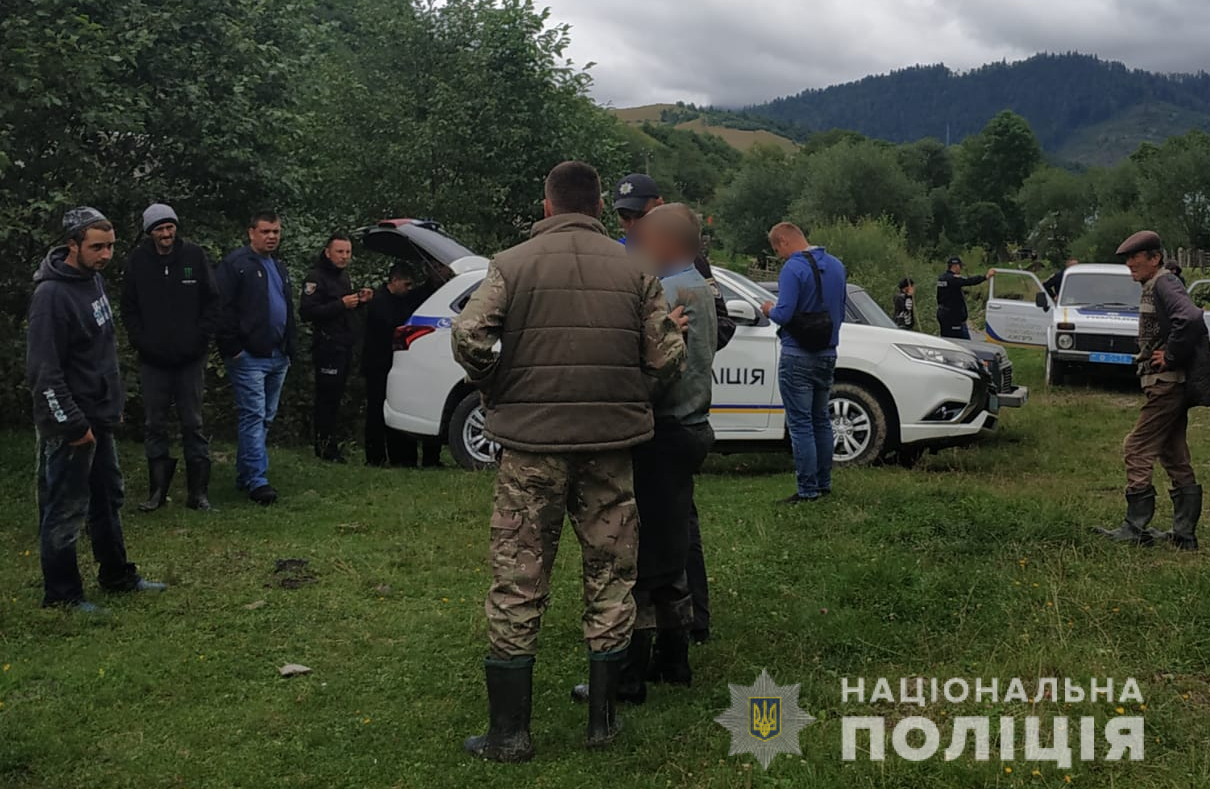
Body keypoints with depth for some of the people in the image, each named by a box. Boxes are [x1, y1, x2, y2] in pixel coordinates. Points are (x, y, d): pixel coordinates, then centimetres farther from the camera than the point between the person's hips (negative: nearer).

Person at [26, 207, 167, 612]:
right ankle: (61, 593, 13)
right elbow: (43, 371, -23)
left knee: (107, 499, 19)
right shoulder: (52, 294, -21)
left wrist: (114, 403, 17)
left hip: (100, 418, 9)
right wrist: (72, 424, -21)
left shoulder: (94, 278, 8)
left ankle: (117, 575, 32)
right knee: (65, 510, 1)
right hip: (69, 427, -9)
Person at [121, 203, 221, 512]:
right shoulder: (138, 261, 1)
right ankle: (157, 490, 16)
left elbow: (212, 301, 1)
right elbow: (129, 308, 7)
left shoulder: (194, 255, -2)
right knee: (154, 425, 6)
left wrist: (200, 339, -7)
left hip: (190, 358, -1)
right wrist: (140, 341, -4)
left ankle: (199, 492, 10)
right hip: (152, 359, 1)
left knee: (193, 424, 4)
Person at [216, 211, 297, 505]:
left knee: (265, 418, 11)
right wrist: (232, 349, -17)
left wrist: (289, 350, 20)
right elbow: (223, 309, -14)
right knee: (254, 416, -10)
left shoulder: (279, 268, 20)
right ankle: (257, 480, -11)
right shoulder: (236, 264, -7)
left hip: (277, 357, 8)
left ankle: (245, 475, 20)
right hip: (249, 357, -8)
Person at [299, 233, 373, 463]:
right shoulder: (316, 277, -11)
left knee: (335, 396, 12)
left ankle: (328, 442, 19)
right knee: (327, 396, -8)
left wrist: (359, 300, 7)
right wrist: (341, 304, -23)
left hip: (345, 345, 9)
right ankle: (324, 446, -3)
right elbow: (306, 312, -20)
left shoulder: (343, 275, 18)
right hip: (327, 346, -9)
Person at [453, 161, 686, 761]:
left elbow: (469, 338, -13)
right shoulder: (634, 270, 3)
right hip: (612, 446, 2)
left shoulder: (513, 264, -2)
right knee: (610, 578, 14)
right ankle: (602, 718, 22)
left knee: (518, 586, 6)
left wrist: (496, 392, 4)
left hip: (531, 443, -1)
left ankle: (508, 733, 12)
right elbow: (667, 358, -2)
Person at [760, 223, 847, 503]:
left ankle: (808, 491, -2)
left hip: (798, 356, -8)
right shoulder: (836, 266, 10)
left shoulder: (793, 268, -16)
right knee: (821, 420, 17)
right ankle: (824, 484, 24)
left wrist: (770, 310, -2)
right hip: (828, 354, 8)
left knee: (800, 424, -3)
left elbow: (784, 314, -22)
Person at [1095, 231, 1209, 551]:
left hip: (1166, 384, -10)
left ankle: (1135, 528, -1)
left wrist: (1170, 356, -22)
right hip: (1171, 384, 10)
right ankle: (1184, 533, 18)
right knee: (1175, 457, 12)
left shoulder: (1163, 284, -15)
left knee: (1138, 450, -6)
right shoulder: (1153, 287, 16)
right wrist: (1169, 354, 11)